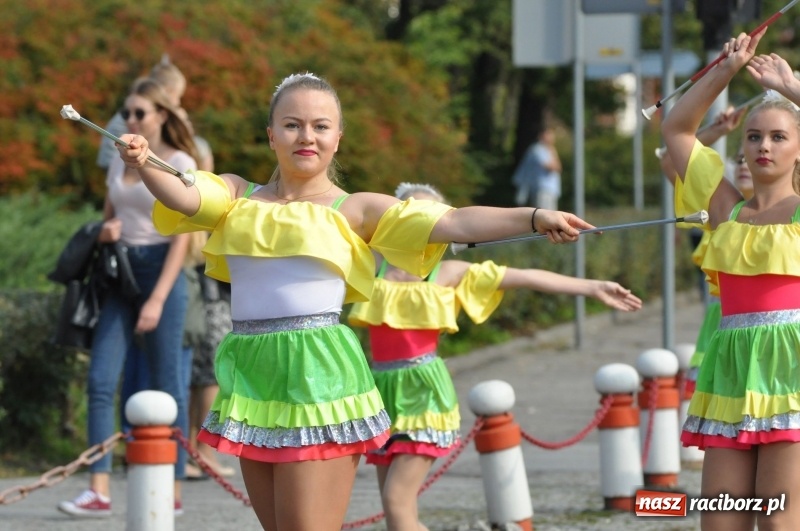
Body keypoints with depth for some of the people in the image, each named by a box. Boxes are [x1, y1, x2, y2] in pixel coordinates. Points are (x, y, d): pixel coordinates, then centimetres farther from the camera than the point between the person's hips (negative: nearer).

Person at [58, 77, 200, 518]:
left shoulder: (179, 164, -5)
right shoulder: (120, 162, 13)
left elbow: (181, 237, -10)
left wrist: (157, 299, -18)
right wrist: (105, 231, -4)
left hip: (160, 270, -6)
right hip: (119, 271, 6)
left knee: (166, 385, -1)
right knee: (100, 380, -6)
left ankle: (171, 492, 6)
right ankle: (99, 492, -9)